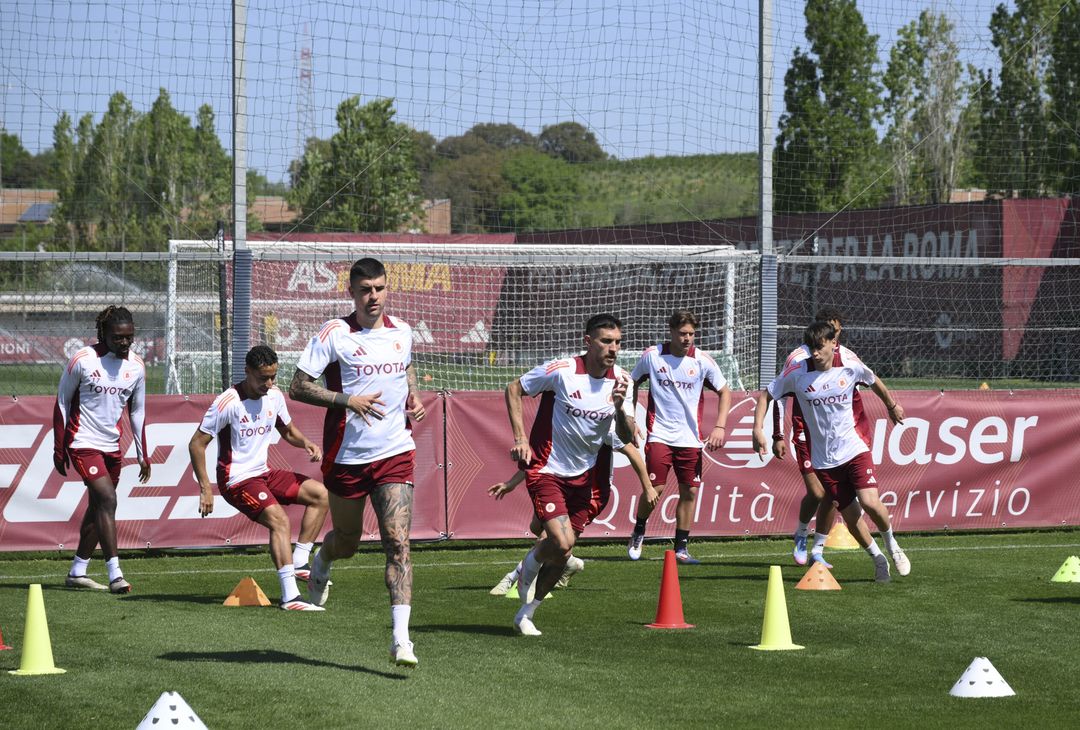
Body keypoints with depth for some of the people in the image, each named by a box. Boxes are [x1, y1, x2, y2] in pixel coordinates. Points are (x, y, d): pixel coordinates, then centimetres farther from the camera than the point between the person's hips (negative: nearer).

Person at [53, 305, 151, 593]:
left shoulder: (136, 366, 2)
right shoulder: (83, 360, -13)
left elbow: (137, 411, 13)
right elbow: (61, 403, -4)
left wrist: (143, 454, 10)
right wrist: (59, 449, -4)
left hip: (112, 446, 6)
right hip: (83, 443, -6)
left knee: (98, 507, 11)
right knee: (107, 499, -19)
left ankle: (77, 572, 23)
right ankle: (115, 575, -23)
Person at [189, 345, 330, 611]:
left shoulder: (274, 396, 4)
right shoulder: (228, 403, -18)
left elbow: (287, 430, 22)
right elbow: (196, 444, -14)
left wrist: (306, 443, -1)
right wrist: (205, 487, -19)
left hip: (264, 473, 8)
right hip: (238, 480, -8)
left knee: (320, 494, 1)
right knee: (280, 520, -27)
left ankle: (299, 562, 2)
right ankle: (290, 597, -33)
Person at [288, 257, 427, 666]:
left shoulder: (401, 332, 6)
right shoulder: (335, 334, -9)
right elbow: (298, 387, -10)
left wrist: (413, 396, 8)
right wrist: (348, 399, -21)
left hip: (394, 454, 2)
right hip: (346, 457, -2)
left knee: (398, 543, -13)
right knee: (347, 543, 15)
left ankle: (401, 639, -17)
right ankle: (321, 564, 54)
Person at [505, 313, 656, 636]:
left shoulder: (621, 380, -3)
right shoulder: (561, 371, -16)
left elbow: (628, 439, -3)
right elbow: (513, 389, -3)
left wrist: (619, 406, -22)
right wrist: (520, 437, -10)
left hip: (586, 475, 5)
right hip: (547, 469, -5)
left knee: (561, 552, 6)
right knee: (562, 544, -20)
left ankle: (527, 612, 26)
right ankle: (531, 562, 15)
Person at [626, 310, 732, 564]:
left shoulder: (702, 361, -2)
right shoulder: (652, 355, -3)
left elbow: (724, 391, 7)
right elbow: (633, 384, 13)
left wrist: (720, 426, -3)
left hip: (690, 437, 2)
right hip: (659, 435, -2)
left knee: (690, 492, 1)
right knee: (654, 488, -11)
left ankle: (681, 548, 12)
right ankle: (638, 533, 15)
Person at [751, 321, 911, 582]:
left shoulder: (850, 366, -6)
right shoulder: (797, 372, -9)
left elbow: (874, 382, 16)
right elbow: (765, 396, 1)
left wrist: (892, 406, 32)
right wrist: (758, 429, -12)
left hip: (855, 449, -1)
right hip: (824, 460, 1)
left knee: (870, 502, -19)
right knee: (850, 516, 0)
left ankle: (891, 544, 11)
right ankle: (878, 559, 24)